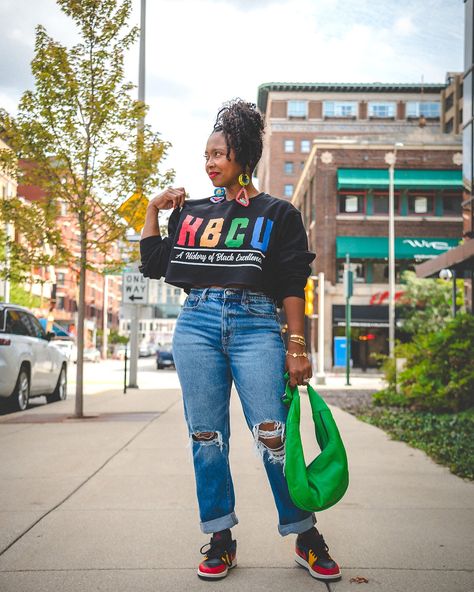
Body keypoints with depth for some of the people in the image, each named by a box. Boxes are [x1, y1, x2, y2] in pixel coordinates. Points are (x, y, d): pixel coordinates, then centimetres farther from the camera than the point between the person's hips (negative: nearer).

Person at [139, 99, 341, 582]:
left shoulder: (278, 214, 9)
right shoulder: (190, 212, 18)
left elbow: (292, 286, 4)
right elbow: (153, 264, 17)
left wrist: (297, 346, -3)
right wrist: (153, 209, 15)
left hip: (256, 325, -3)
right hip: (196, 324, 4)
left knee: (272, 436, -8)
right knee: (206, 437, 4)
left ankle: (306, 539, 9)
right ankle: (220, 541, 17)